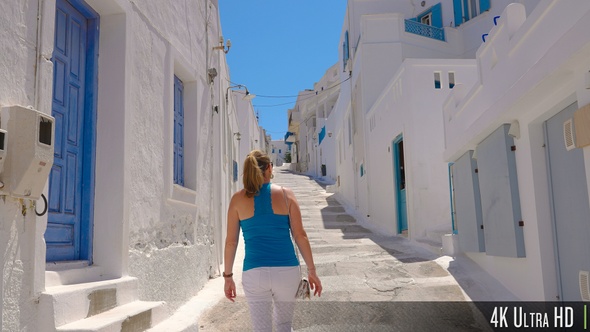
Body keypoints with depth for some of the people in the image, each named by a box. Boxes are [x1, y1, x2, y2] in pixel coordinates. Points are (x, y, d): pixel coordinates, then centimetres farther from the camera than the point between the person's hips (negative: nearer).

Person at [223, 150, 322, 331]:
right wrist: (312, 271, 5)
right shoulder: (286, 194, 0)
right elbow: (300, 235, -1)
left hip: (254, 273, 0)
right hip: (287, 270, 1)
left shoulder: (238, 199, 1)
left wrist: (228, 276, 11)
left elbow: (231, 241, 2)